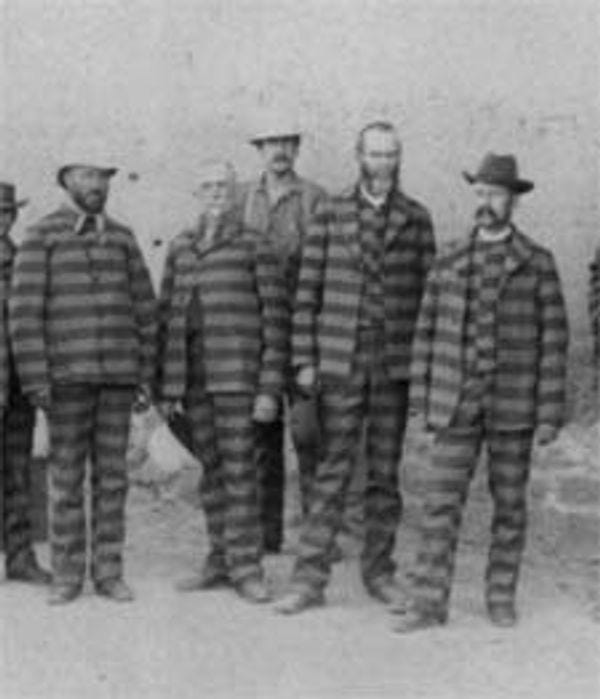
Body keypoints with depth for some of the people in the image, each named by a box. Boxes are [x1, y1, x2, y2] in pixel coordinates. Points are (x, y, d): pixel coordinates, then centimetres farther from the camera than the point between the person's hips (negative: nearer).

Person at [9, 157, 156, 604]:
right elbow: (25, 310, -7)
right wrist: (35, 379, -13)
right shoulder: (41, 236, -1)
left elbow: (144, 307, 11)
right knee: (66, 476, 1)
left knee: (111, 474, 4)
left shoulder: (122, 237, 10)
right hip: (68, 374, -3)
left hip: (118, 374, 3)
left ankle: (109, 573, 10)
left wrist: (147, 372, 4)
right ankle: (67, 577, 9)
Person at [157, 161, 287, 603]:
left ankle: (247, 568, -2)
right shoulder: (181, 249, 12)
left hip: (237, 376, -5)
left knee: (238, 468, -7)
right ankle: (221, 561, 18)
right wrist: (165, 386, 10)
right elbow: (168, 317, 14)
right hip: (193, 377, 5)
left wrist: (270, 390, -11)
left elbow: (276, 321, -5)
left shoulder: (255, 248, -3)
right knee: (212, 468, 9)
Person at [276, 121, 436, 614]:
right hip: (340, 363, -1)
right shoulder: (330, 214, 3)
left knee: (386, 472, 8)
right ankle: (310, 578, 3)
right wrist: (304, 360, -2)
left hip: (395, 365, 1)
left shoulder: (416, 219, 5)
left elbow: (429, 293, 6)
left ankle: (379, 572, 20)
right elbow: (308, 291, 2)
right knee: (333, 471, -2)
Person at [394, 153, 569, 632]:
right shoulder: (449, 263, 5)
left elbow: (553, 341, -4)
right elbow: (428, 334, 6)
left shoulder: (538, 265, -3)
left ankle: (501, 597, 20)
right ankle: (429, 602, -1)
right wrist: (422, 402, 2)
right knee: (442, 502, -3)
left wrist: (550, 414, -9)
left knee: (510, 505, 7)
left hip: (514, 407, -1)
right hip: (458, 406, 1)